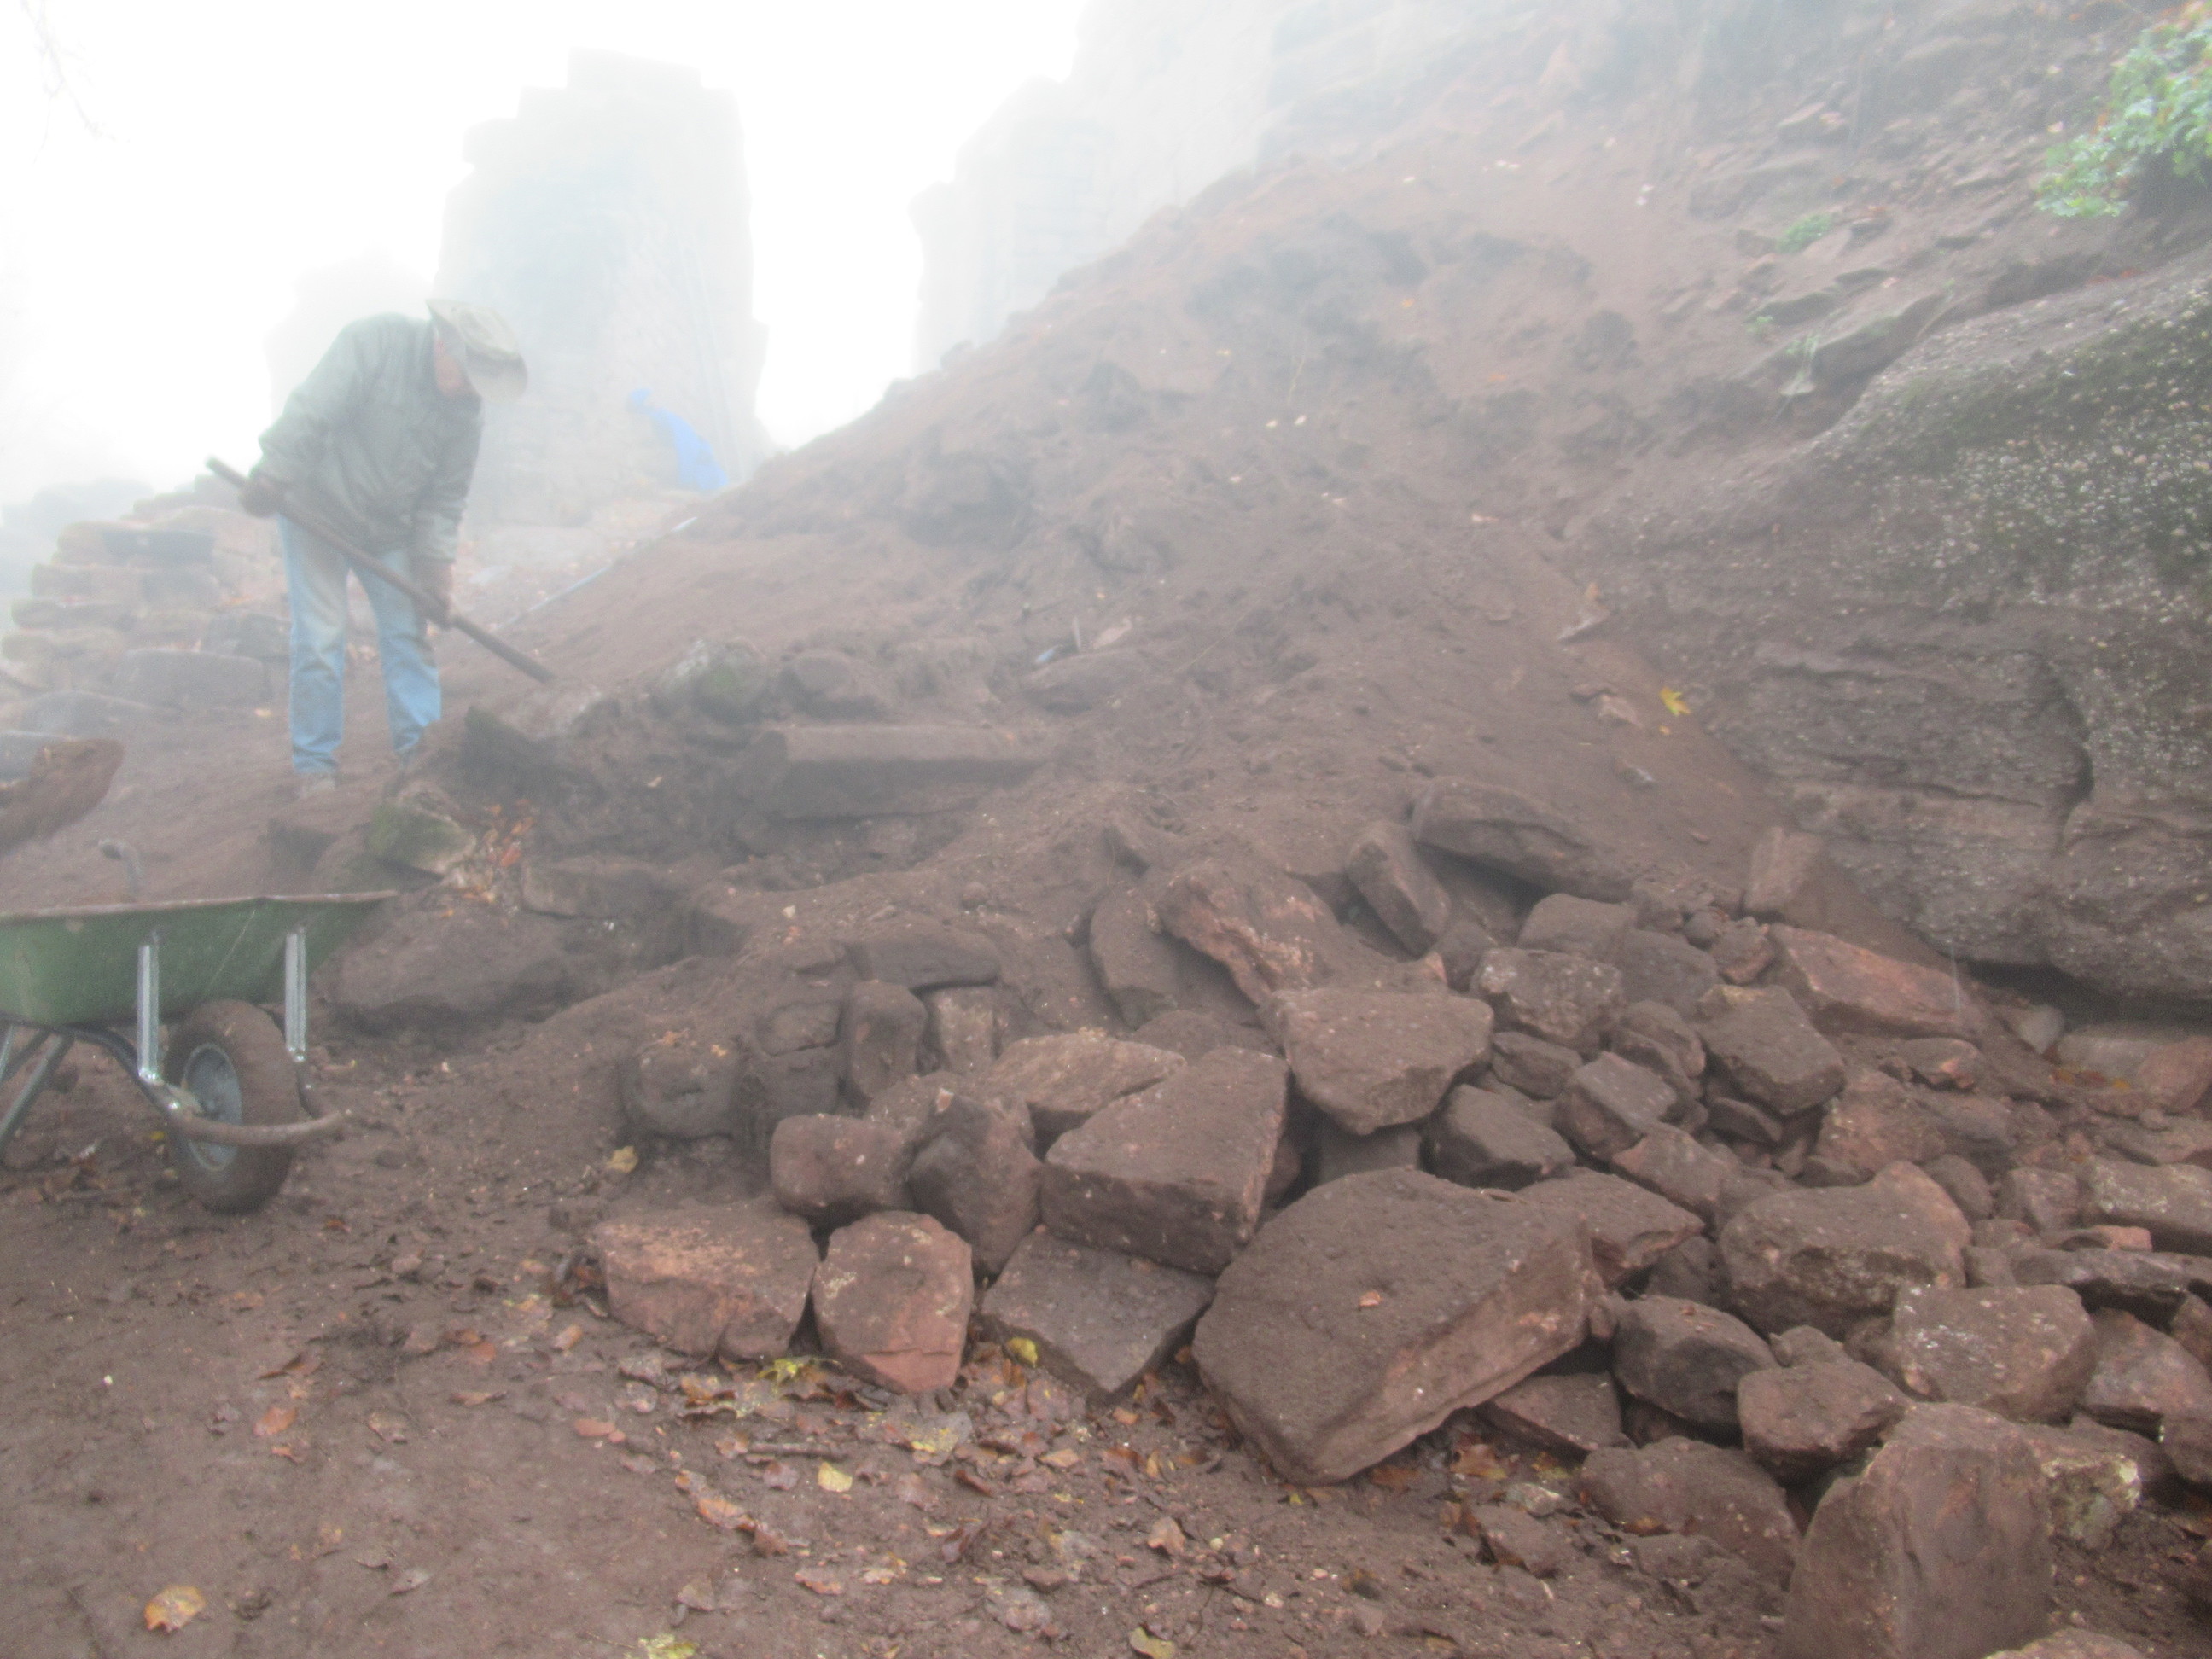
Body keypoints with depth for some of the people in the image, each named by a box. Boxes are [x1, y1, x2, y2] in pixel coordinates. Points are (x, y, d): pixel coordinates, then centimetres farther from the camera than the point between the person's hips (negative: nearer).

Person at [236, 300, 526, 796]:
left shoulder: (467, 410, -5)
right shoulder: (375, 341, -20)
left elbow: (446, 494, -1)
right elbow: (311, 413, -24)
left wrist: (434, 565, -8)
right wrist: (272, 480, -26)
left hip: (389, 529, 5)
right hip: (316, 510, -5)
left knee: (407, 631, 1)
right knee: (319, 638, -4)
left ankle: (418, 746, 9)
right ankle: (313, 764, 4)